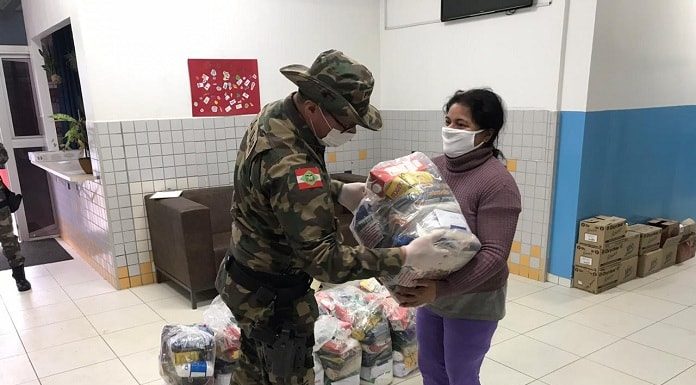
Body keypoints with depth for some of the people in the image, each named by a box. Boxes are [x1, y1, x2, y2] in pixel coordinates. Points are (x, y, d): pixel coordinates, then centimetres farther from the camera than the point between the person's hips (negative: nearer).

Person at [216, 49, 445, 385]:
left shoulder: (274, 115, -5)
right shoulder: (290, 166, -36)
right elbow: (327, 262, -35)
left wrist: (339, 191, 2)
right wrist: (404, 256, -31)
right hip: (272, 296, -9)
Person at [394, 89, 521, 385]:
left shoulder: (497, 183, -20)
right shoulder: (433, 167, -1)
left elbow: (494, 254, -25)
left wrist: (442, 288, -33)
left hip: (471, 300, -6)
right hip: (429, 290, 6)